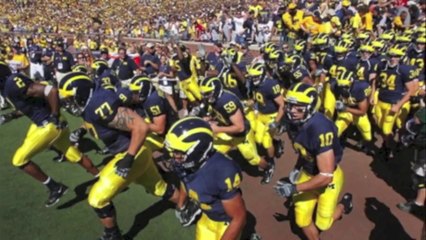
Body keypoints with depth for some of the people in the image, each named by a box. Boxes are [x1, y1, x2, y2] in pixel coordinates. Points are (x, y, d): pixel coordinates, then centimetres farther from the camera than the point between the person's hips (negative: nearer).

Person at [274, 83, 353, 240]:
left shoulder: (320, 129, -37)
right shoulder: (293, 123, -15)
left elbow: (326, 176, -34)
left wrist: (294, 188, -33)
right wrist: (297, 169, 0)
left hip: (329, 177, -5)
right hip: (308, 173, 6)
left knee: (322, 224, 12)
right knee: (302, 220, 11)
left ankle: (345, 203, 41)